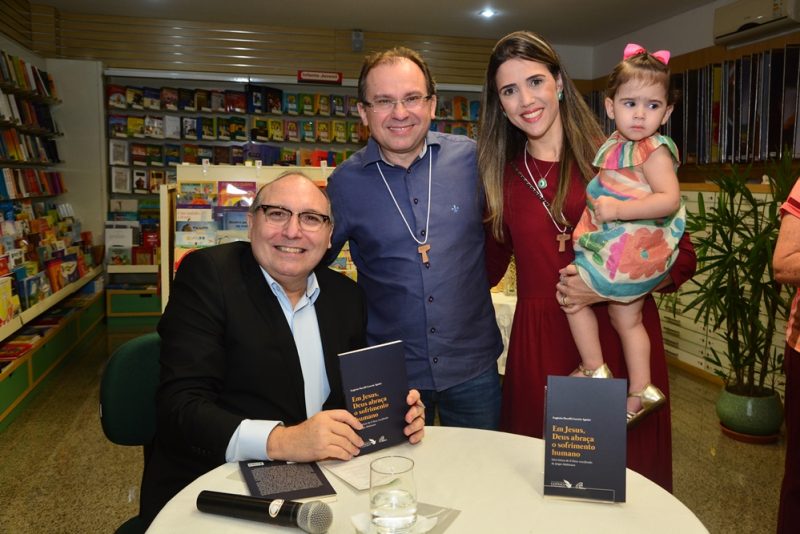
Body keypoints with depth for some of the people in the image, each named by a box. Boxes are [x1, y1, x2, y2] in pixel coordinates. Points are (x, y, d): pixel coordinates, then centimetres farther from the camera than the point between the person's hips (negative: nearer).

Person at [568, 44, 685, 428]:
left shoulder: (654, 150, -16)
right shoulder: (615, 146, 10)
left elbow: (669, 199, -27)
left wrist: (619, 209, -28)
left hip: (632, 253, -9)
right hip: (625, 252, 9)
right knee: (626, 317, 17)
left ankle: (594, 370, 12)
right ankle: (639, 391, 30)